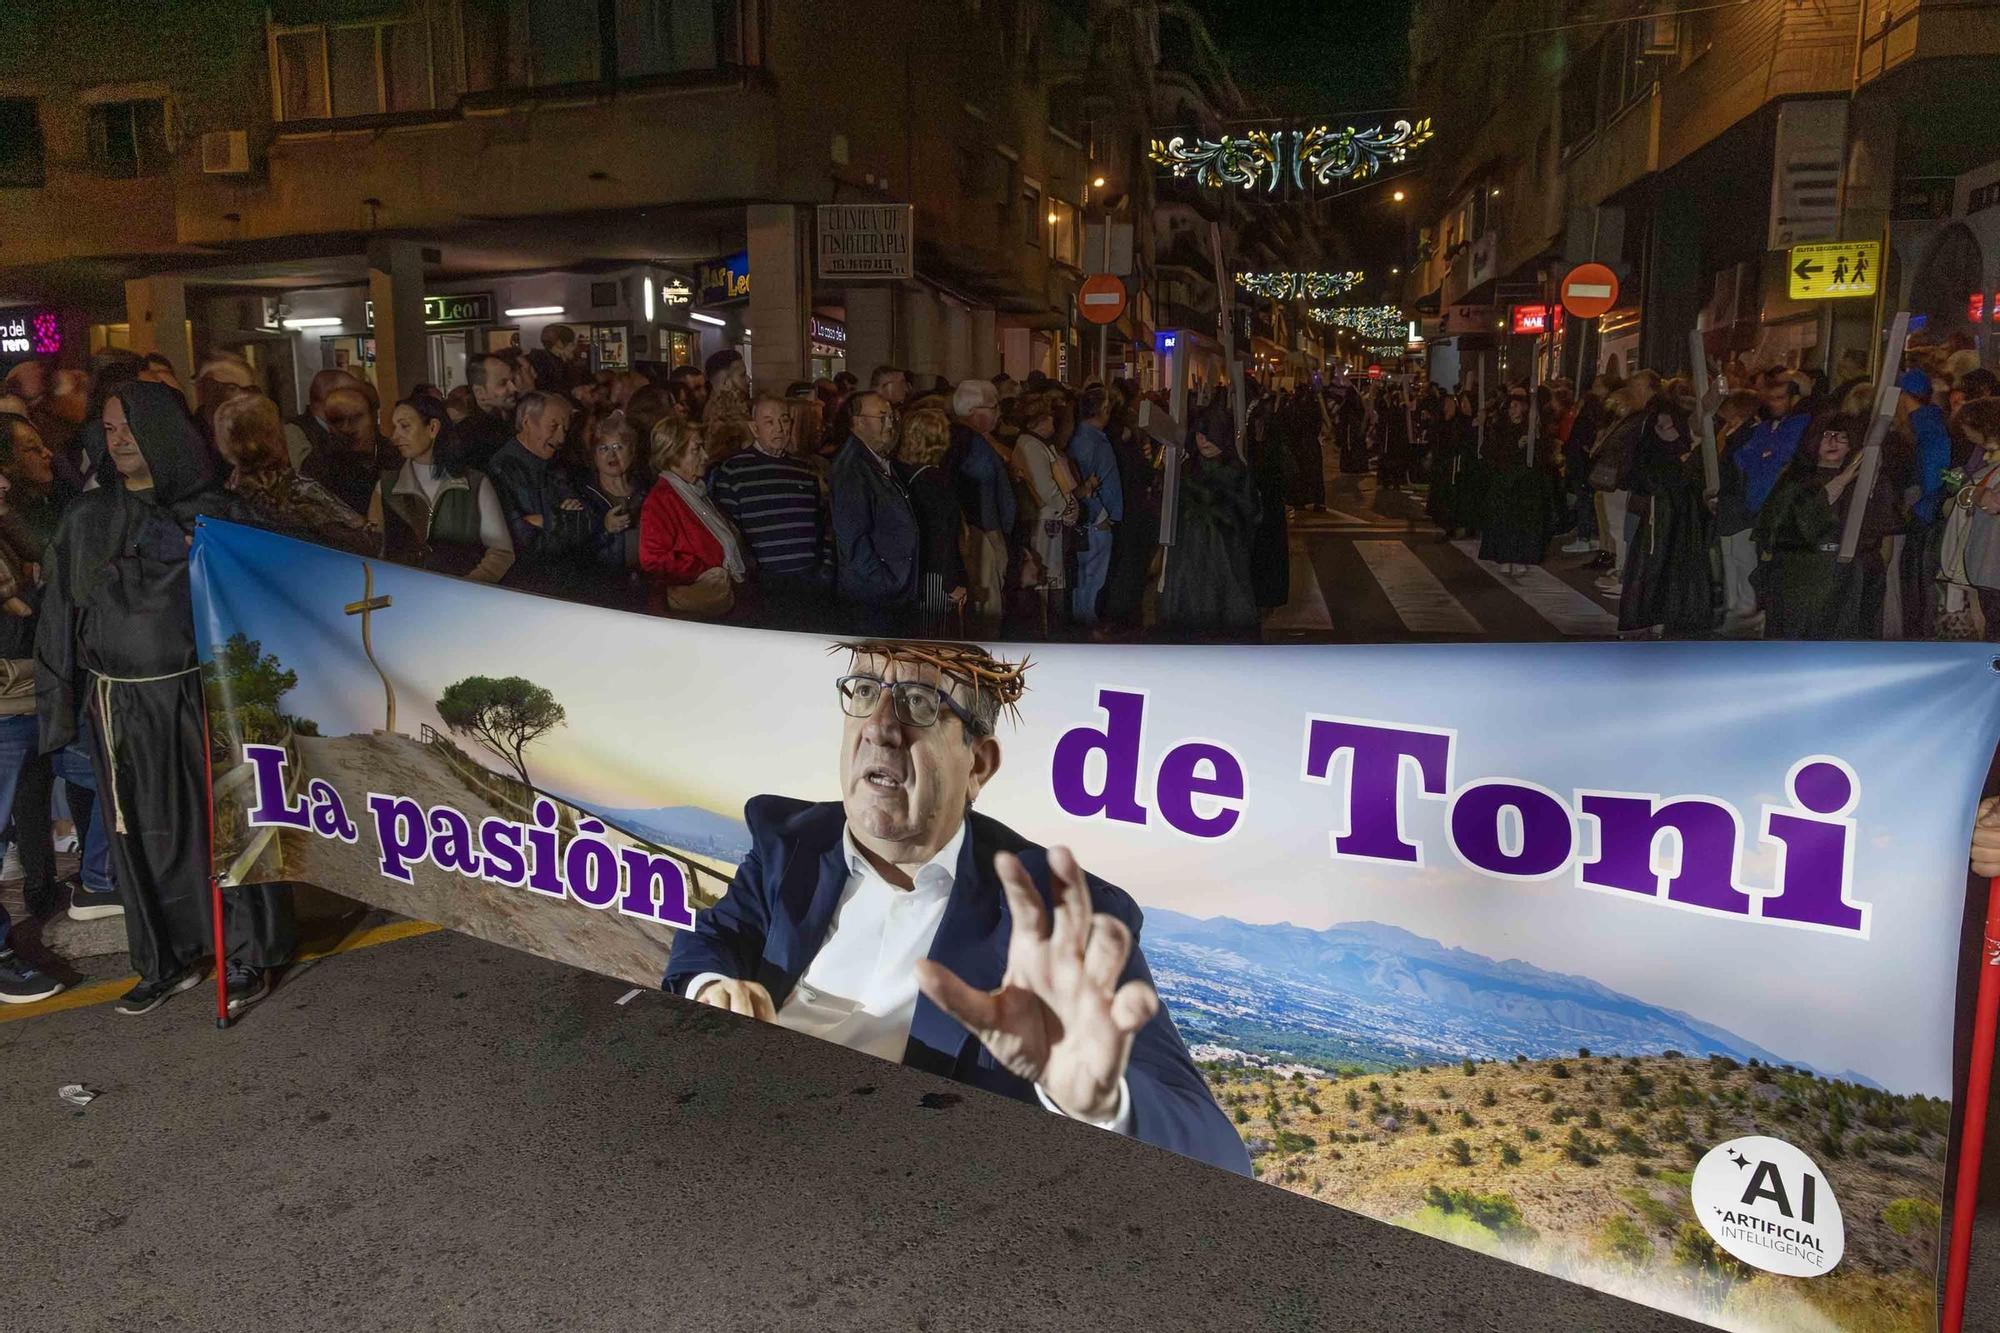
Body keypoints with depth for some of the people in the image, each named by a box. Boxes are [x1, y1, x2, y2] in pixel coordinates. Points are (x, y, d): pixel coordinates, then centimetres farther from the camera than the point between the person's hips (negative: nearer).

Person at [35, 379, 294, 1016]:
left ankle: (249, 957, 13)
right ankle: (167, 961, 23)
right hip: (121, 706, 3)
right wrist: (58, 706, 7)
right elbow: (60, 617, 10)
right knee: (143, 833, 9)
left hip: (202, 696, -3)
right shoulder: (85, 519, 9)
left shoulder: (215, 513, 0)